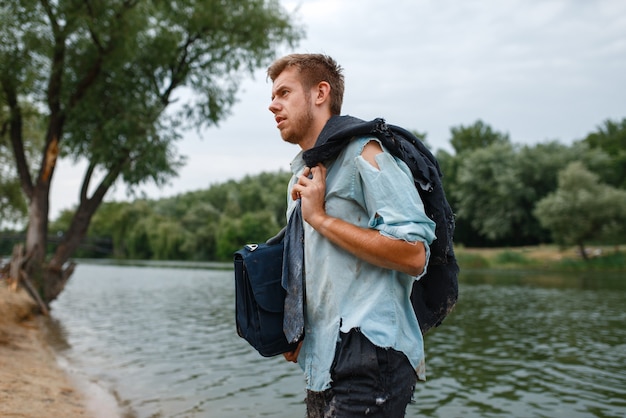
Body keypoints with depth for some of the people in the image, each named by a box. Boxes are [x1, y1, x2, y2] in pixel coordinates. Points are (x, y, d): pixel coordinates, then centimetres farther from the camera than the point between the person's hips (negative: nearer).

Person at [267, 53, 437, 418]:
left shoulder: (364, 153, -10)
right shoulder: (303, 176, 18)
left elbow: (414, 255, -21)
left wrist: (321, 218, -17)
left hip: (369, 358, -8)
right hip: (323, 363, 9)